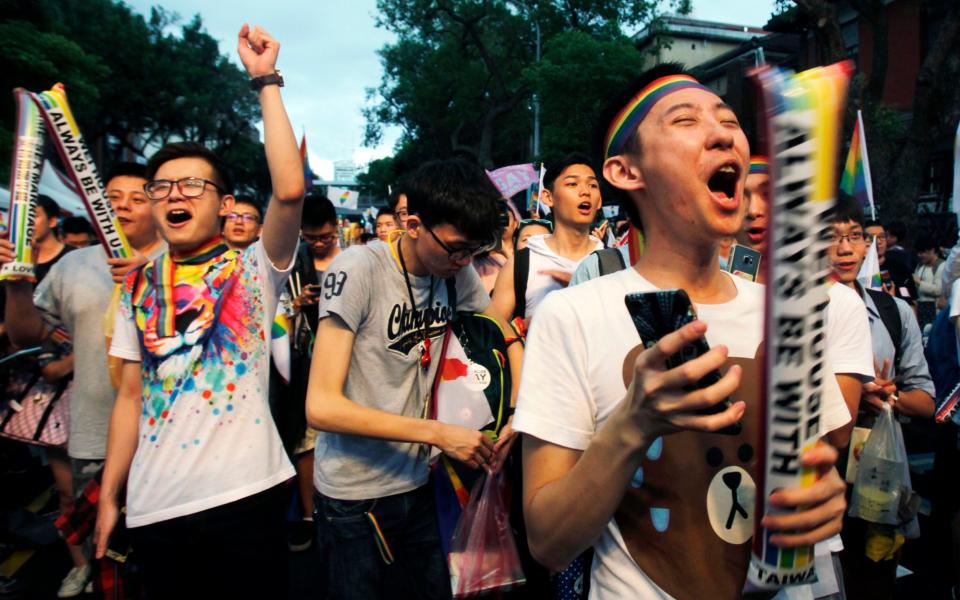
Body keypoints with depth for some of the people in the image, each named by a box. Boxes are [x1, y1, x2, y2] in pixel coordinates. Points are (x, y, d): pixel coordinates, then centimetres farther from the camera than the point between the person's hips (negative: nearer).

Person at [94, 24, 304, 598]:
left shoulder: (254, 268, -2)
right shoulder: (139, 286, 9)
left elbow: (291, 189, -20)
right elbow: (131, 396, 11)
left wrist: (266, 81, -15)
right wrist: (109, 496, 8)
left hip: (246, 495, -3)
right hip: (155, 508, 4)